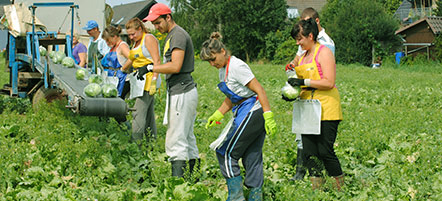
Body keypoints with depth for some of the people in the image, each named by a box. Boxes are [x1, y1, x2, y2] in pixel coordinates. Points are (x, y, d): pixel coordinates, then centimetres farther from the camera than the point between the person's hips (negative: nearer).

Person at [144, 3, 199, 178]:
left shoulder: (178, 35, -13)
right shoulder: (171, 35, 19)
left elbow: (175, 66, -22)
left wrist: (151, 68, -17)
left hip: (182, 93, -11)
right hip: (180, 92, 11)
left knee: (176, 141, -13)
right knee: (188, 139, 14)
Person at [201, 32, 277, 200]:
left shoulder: (236, 66, -16)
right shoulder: (223, 70, 14)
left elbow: (259, 90, -18)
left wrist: (268, 115, -22)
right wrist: (217, 115, 14)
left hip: (252, 112, -10)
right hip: (245, 113, 10)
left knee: (226, 152, -4)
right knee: (252, 157, 10)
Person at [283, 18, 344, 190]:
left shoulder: (324, 52, -6)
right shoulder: (303, 56, 18)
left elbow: (329, 83, -16)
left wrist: (304, 82, -19)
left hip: (326, 110, -8)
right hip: (308, 110, 8)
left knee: (325, 151, -8)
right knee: (309, 153, 2)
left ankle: (341, 188, 5)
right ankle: (317, 189, 8)